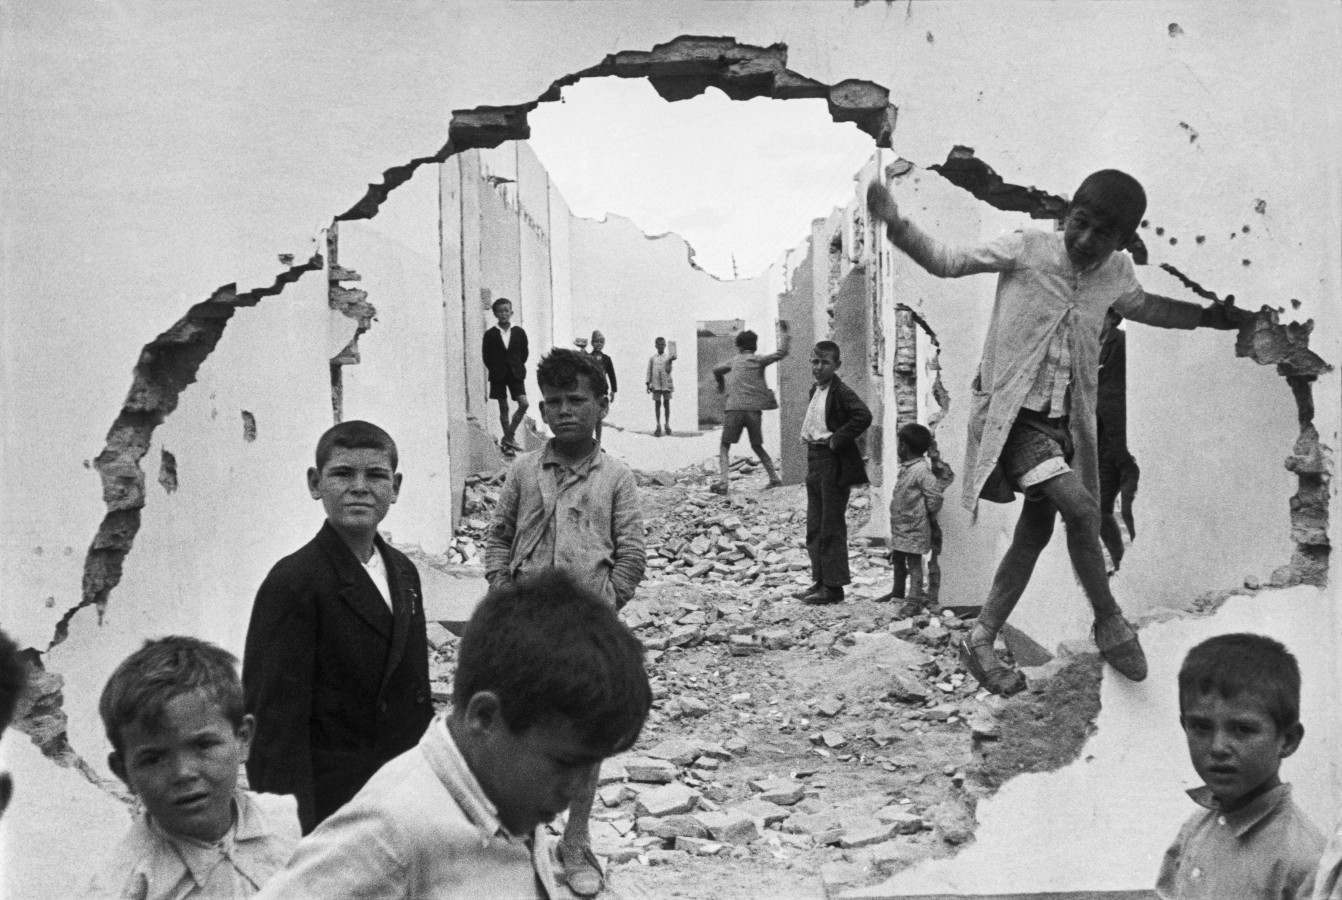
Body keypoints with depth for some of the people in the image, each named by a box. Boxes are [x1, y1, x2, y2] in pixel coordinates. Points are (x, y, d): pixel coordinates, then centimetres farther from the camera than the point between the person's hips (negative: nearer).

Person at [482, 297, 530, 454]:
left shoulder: (519, 332, 2)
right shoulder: (490, 334, -2)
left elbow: (524, 353, 9)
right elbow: (486, 356, 3)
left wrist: (518, 368, 5)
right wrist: (495, 371, 2)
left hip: (516, 374, 1)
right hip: (498, 376, -1)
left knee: (524, 404, -12)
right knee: (503, 408, 4)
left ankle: (508, 437, -2)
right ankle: (508, 438, 14)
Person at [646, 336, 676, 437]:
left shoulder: (668, 357, 5)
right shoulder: (652, 358, 8)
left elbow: (668, 370, -5)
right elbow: (649, 371, 10)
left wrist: (670, 362, -19)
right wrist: (648, 384, 5)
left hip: (666, 383, 0)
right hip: (656, 384, 0)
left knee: (666, 403, 4)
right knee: (657, 404, 1)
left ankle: (667, 424, 12)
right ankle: (658, 425, 4)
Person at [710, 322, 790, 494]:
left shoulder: (735, 362, 14)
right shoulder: (759, 360, 8)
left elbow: (717, 371, 25)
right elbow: (781, 352, 1)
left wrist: (721, 384, 46)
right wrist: (783, 332, 13)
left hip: (734, 409, -1)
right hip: (754, 410, 1)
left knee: (725, 446, 6)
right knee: (757, 446, 17)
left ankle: (725, 482, -10)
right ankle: (775, 478, 12)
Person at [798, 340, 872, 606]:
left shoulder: (841, 392, -14)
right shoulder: (815, 390, 13)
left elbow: (863, 416, -29)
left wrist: (837, 440, -22)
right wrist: (806, 435, 12)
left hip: (834, 464, -9)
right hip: (814, 461, 9)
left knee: (831, 527, -3)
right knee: (814, 527, 13)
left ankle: (833, 586, 4)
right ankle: (820, 580, 22)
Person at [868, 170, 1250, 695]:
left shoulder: (1116, 273, 3)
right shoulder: (1028, 249, -11)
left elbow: (1143, 307, 26)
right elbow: (947, 262, -9)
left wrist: (1209, 317, 24)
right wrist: (896, 225, -24)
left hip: (1063, 421, 6)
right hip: (1013, 415, -6)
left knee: (1035, 531, 9)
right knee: (1081, 508, -21)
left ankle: (981, 641, 21)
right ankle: (1110, 624, 0)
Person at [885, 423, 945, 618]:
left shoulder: (921, 470, -21)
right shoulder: (906, 468, 10)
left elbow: (934, 494, -25)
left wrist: (929, 513, -13)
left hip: (915, 528, -10)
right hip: (900, 527, 10)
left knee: (914, 562, -4)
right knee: (897, 558, 21)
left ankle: (914, 600, 1)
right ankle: (898, 591, 37)